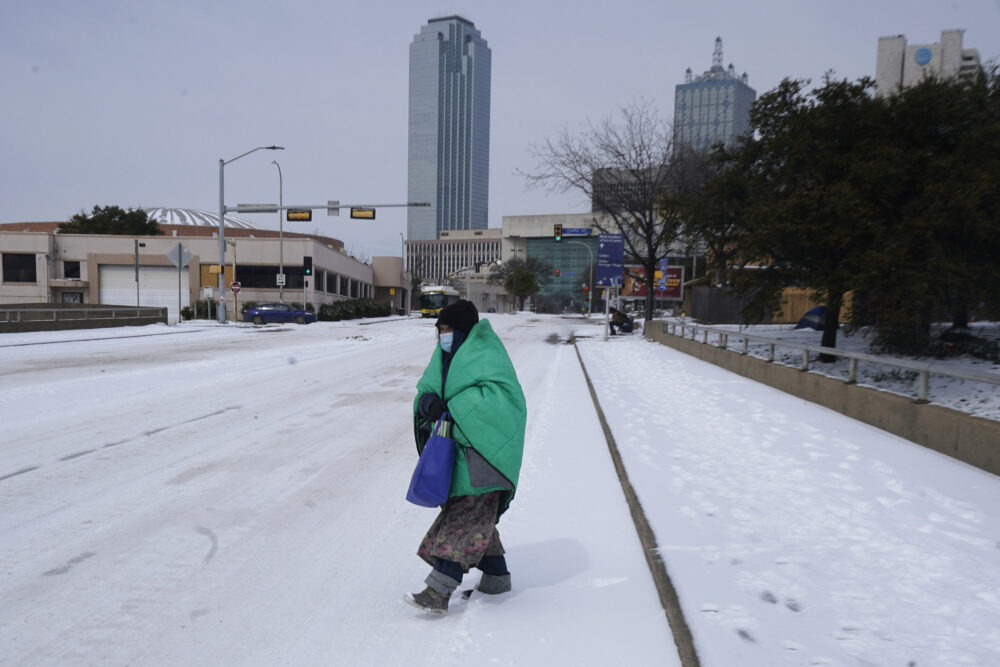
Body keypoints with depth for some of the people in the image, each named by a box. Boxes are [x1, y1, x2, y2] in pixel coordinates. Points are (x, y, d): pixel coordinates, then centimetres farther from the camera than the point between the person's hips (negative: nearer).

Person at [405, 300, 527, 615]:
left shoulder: (486, 356, -13)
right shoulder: (448, 356, 13)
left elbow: (499, 394, -24)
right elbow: (427, 387, 9)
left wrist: (453, 406, -24)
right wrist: (429, 402, -15)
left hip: (483, 450, -9)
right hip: (460, 448, 9)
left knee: (465, 518, -8)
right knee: (475, 517, 16)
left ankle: (438, 591, -8)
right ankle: (497, 576, 30)